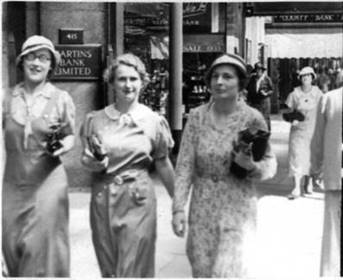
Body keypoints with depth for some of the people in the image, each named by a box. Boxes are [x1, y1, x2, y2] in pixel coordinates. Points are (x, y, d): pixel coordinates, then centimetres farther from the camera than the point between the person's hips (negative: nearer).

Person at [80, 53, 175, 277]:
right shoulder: (95, 120, 2)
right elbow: (86, 161, 5)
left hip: (138, 201, -2)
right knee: (109, 269, 13)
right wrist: (96, 161, -18)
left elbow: (163, 165, 7)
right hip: (103, 199, 2)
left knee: (132, 269, -1)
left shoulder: (154, 121, -1)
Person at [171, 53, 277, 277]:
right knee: (201, 271, 13)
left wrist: (252, 166, -23)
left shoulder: (253, 118, -8)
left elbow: (270, 165, -1)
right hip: (202, 208, 3)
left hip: (238, 207, -2)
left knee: (229, 272, -6)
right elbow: (185, 166, -2)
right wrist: (179, 208, -7)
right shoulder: (197, 116, -2)